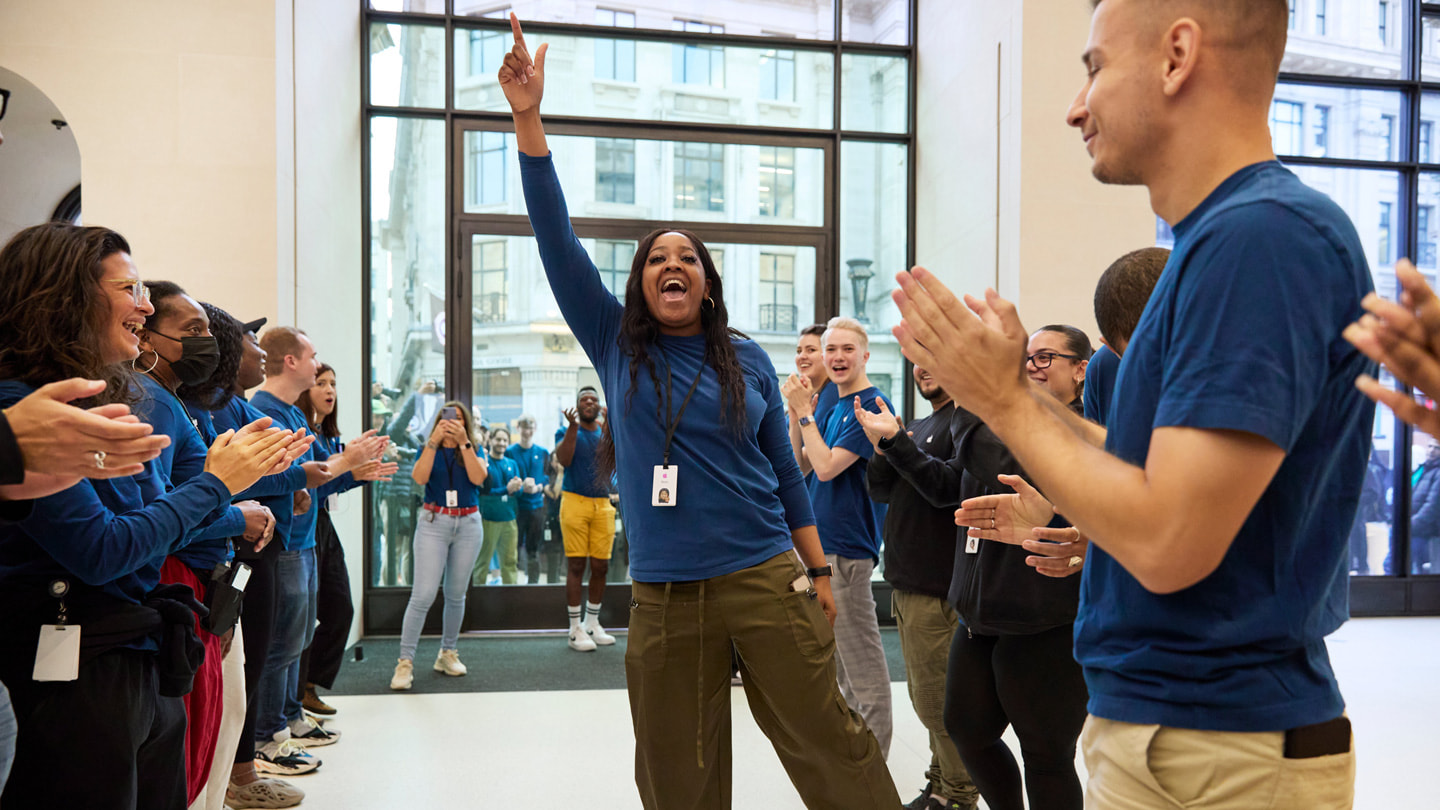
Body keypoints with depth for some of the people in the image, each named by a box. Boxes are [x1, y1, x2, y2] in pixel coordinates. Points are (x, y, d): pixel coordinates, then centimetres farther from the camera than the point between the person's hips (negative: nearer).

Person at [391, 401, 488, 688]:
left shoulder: (473, 451, 8)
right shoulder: (429, 450, 5)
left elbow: (478, 477, -12)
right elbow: (419, 477, -14)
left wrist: (463, 442, -18)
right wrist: (434, 441, -19)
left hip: (468, 525, 2)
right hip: (434, 523, -2)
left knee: (456, 595, 10)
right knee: (423, 595, -10)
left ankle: (448, 653, 23)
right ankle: (405, 661, -6)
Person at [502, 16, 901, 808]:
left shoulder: (748, 361, 5)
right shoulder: (616, 347, 5)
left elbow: (785, 472, 10)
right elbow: (557, 243, -4)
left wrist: (819, 571, 7)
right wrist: (528, 119, -10)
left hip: (767, 579, -1)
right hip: (664, 595, 1)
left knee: (827, 739, 3)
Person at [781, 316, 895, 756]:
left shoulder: (871, 405, -13)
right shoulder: (831, 408, 14)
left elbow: (827, 468, -20)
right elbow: (801, 467, 10)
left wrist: (804, 413, -14)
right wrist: (798, 413, -2)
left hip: (847, 546, -10)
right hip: (820, 542, 10)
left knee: (860, 655, -2)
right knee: (837, 655, 19)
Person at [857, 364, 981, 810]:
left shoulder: (968, 420, -10)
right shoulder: (919, 427, 17)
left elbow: (946, 487, -21)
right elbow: (881, 491, 12)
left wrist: (895, 441, -21)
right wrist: (882, 446, -5)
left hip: (937, 587, -9)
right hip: (907, 582, 9)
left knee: (938, 699, -2)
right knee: (925, 695, 17)